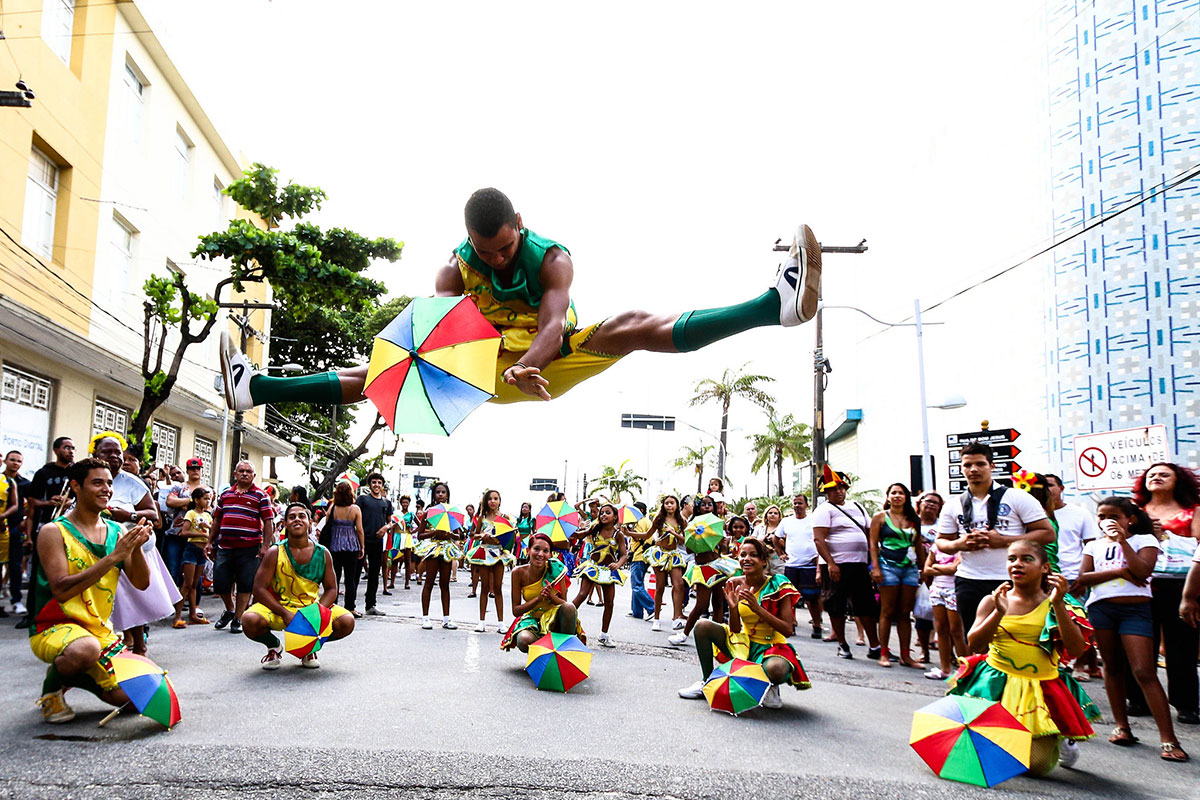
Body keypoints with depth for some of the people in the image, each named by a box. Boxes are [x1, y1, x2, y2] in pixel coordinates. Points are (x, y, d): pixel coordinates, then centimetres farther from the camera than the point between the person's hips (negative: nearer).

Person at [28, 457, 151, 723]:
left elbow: (141, 583, -1)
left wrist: (136, 548, -20)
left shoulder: (116, 531, 5)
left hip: (99, 629, 6)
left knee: (126, 696, -4)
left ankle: (70, 677, 24)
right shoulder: (54, 532, -11)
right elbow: (61, 590, -22)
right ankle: (51, 688, -4)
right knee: (86, 649, -39)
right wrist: (115, 556, -26)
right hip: (53, 627, -6)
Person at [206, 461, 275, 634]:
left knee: (245, 585, 1)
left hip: (249, 548, -4)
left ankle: (238, 619, 14)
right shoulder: (225, 494, 13)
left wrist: (265, 546, -11)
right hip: (224, 547, 4)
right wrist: (210, 542, 14)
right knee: (220, 583, 6)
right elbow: (217, 520, 19)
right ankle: (230, 609, 32)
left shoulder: (260, 496, 1)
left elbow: (268, 522, -3)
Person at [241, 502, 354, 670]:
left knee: (347, 622, -22)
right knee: (250, 621, -33)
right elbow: (259, 589, -11)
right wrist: (285, 614, -23)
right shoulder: (275, 553, -8)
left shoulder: (323, 554, -2)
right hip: (278, 607, -2)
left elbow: (331, 589, 3)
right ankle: (273, 646, 5)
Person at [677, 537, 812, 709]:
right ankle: (706, 682, 2)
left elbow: (788, 630, -20)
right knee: (702, 626, -13)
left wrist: (758, 608, -30)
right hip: (744, 643, 4)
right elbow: (735, 630, -2)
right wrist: (732, 606, -23)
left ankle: (771, 686, 0)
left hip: (772, 647, -4)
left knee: (775, 669, -39)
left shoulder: (778, 585, -15)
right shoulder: (735, 584, -4)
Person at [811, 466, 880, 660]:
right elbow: (818, 539, -13)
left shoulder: (857, 508, 17)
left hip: (860, 564, 6)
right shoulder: (824, 510, -4)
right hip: (837, 565, -6)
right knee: (837, 607, 0)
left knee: (868, 606, 7)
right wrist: (830, 564, -21)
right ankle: (842, 645, 14)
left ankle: (875, 647, 14)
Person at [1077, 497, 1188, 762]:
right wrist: (1118, 572, -9)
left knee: (1144, 672, -11)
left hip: (1135, 608, -4)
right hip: (1101, 608, 4)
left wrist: (1122, 540, -13)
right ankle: (1122, 726, 18)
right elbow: (1083, 578, 2)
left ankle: (1168, 739, -10)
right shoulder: (1094, 546, 14)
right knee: (1112, 667, 9)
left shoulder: (1144, 540, 5)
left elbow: (1142, 572, -12)